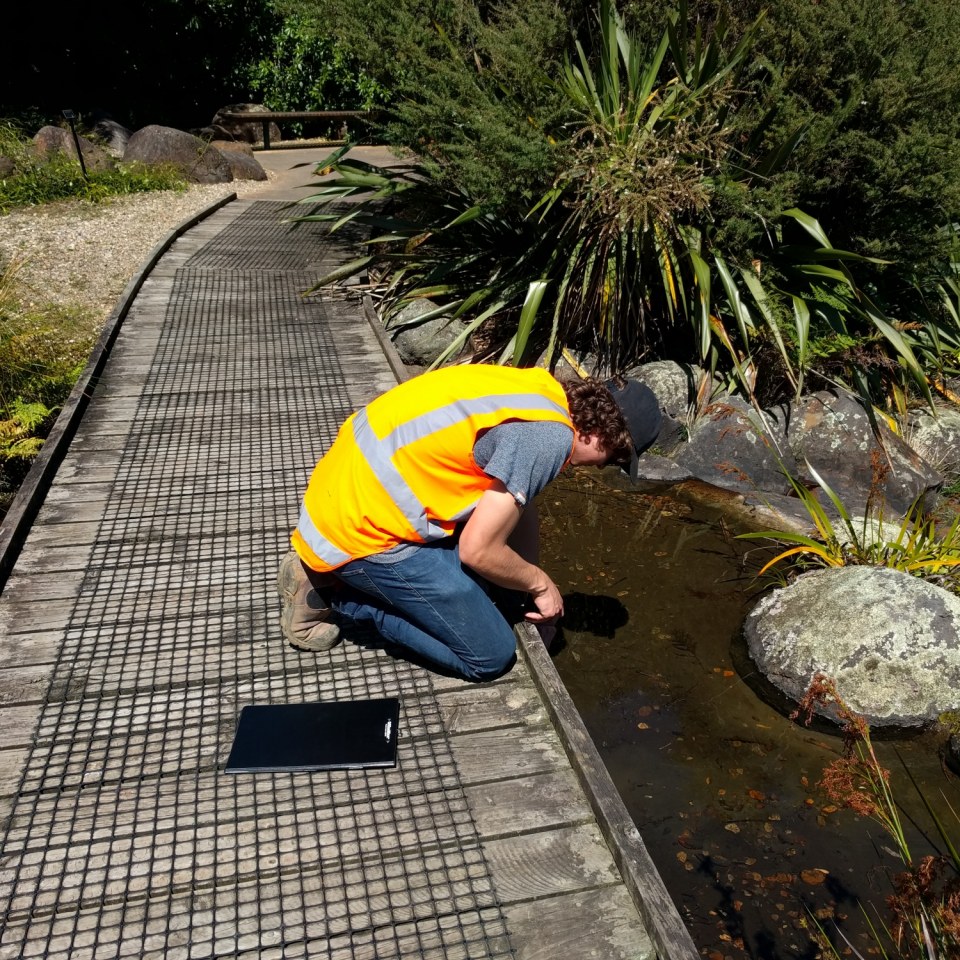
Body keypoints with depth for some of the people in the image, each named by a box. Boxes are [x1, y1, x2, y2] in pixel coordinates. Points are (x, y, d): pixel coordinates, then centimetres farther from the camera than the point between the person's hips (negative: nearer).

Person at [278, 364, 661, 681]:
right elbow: (478, 551, -17)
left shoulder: (537, 388, 8)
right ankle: (329, 589, 2)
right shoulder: (549, 436, -20)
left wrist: (534, 594, 25)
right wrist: (541, 585, 3)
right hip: (361, 529, -9)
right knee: (490, 655, 1)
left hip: (348, 490, 9)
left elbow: (518, 501, 19)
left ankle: (324, 568, 15)